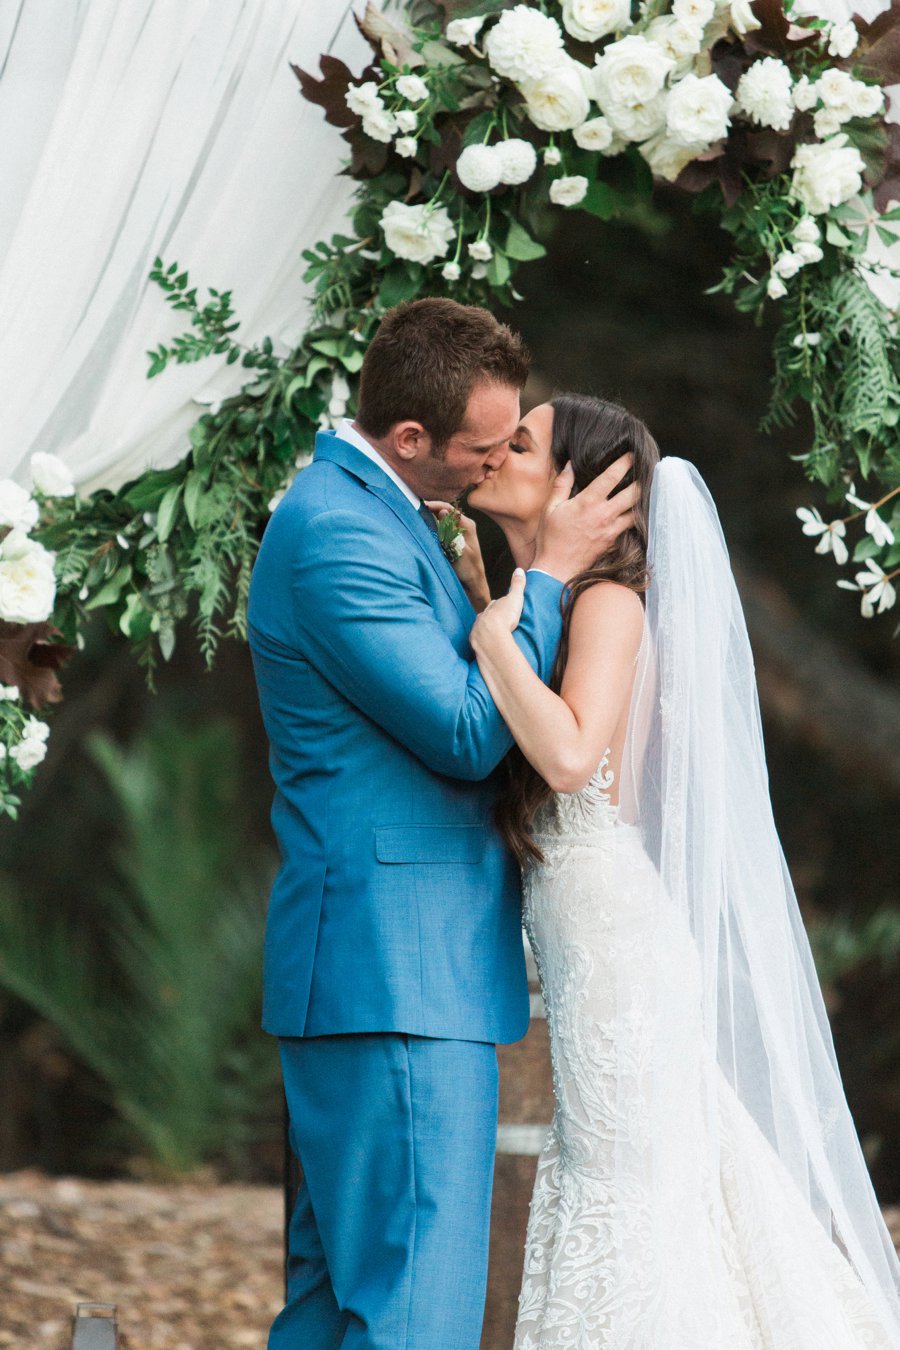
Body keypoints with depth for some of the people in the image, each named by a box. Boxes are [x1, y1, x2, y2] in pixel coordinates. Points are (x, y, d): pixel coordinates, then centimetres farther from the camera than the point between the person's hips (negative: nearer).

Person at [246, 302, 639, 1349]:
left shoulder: (366, 507, 16)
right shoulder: (338, 532, -17)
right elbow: (469, 733, -17)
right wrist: (548, 571, -9)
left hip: (365, 970, 11)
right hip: (400, 970, -11)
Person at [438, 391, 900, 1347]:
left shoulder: (610, 600, -14)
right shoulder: (546, 601, 13)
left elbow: (569, 753, -29)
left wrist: (492, 630, -21)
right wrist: (480, 593, 15)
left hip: (616, 930, -9)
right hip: (584, 940, 9)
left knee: (629, 1178, -3)